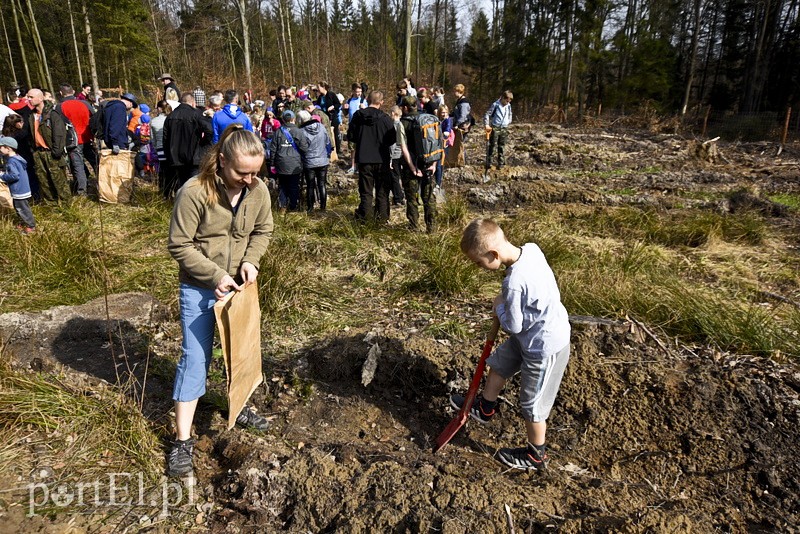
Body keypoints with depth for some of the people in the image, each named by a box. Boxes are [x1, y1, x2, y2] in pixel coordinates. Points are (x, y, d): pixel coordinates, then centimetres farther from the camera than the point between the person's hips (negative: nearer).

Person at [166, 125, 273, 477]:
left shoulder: (259, 190, -10)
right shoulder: (194, 193, -24)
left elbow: (263, 230, 5)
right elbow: (179, 246, -17)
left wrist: (251, 261, -12)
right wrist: (215, 275, -21)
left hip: (236, 285, 5)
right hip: (199, 289, -4)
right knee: (194, 359, 0)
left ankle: (239, 406, 41)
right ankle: (182, 440, 12)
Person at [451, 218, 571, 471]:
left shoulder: (514, 283, -35)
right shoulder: (531, 248, -11)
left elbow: (513, 325, -23)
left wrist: (499, 307, -5)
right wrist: (506, 304, 0)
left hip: (544, 348, -9)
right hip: (543, 328, 9)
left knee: (533, 404, 12)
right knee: (499, 363, 26)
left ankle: (536, 456, 37)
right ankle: (484, 409, 51)